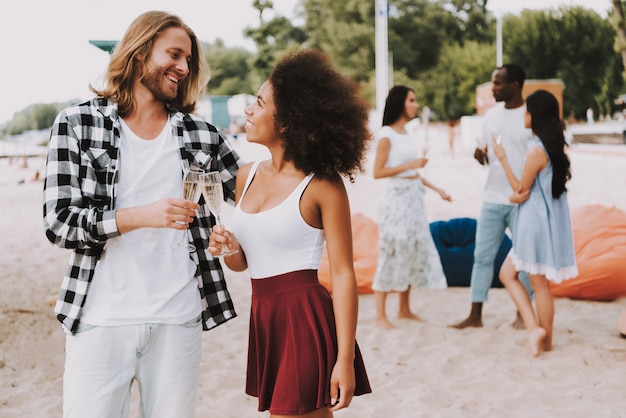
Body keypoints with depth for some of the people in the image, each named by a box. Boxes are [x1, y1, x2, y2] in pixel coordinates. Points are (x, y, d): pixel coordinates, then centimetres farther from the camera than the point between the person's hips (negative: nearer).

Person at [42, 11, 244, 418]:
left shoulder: (200, 134, 10)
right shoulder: (78, 124, 2)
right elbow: (59, 222, -5)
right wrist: (140, 216, -19)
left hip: (178, 319, 2)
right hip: (101, 318, -2)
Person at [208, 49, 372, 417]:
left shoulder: (322, 185, -12)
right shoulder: (248, 176, 8)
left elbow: (343, 274, -13)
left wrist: (345, 358, -18)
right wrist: (227, 248, -6)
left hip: (306, 319, -7)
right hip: (264, 319, 7)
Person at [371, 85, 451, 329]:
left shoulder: (405, 133, 13)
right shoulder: (387, 135, -10)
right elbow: (378, 172, -14)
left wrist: (437, 189, 17)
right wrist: (410, 165, -17)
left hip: (414, 197, 8)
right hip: (397, 198, -8)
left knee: (414, 251, 11)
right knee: (392, 254, -6)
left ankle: (404, 309, 21)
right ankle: (380, 315, 0)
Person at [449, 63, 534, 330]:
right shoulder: (491, 115, 9)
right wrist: (481, 155, -9)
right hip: (493, 198, 5)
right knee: (483, 255, 5)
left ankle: (522, 314, 17)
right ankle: (475, 316, 10)